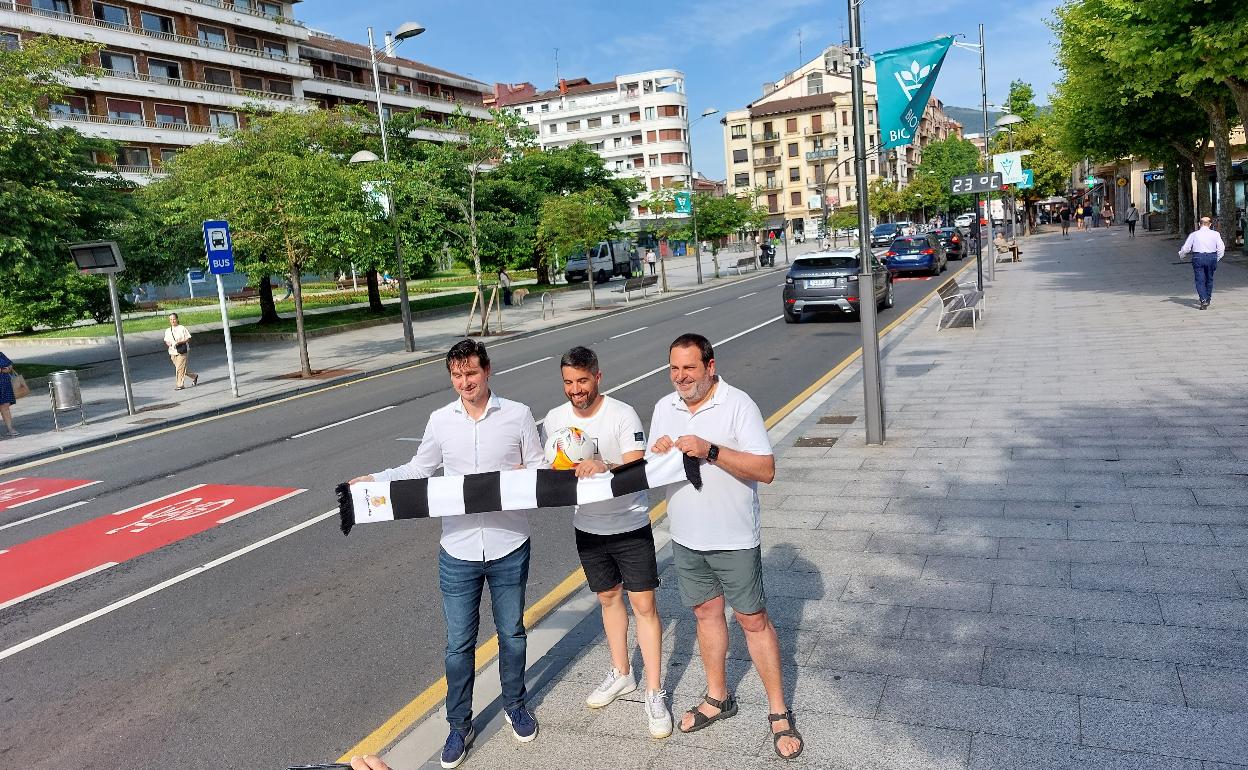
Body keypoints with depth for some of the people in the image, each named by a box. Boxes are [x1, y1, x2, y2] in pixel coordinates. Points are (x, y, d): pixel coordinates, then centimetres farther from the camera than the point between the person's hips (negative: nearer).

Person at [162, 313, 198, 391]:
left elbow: (188, 339, -5)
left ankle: (179, 385, -2)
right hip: (173, 352, 6)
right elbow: (166, 341, 16)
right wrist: (168, 344, -7)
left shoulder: (182, 328, -5)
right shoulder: (168, 331, 10)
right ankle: (194, 376, 30)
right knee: (180, 368, 10)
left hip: (182, 352, -6)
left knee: (180, 368, -10)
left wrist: (179, 342, -19)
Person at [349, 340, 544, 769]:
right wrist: (375, 480, 0)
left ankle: (515, 706, 40)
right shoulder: (440, 421, 0)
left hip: (509, 547, 0)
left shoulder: (517, 415, -5)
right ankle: (459, 726, 27)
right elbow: (420, 470, 11)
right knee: (459, 644, 9)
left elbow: (541, 466, 3)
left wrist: (525, 474, -19)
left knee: (512, 633, 16)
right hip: (458, 551, 1)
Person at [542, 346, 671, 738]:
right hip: (587, 527, 5)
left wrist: (604, 467, -45)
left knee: (644, 605, -1)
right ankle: (621, 674, 37)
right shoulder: (555, 418, -4)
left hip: (630, 525, -4)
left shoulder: (622, 414, -18)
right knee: (608, 597, 19)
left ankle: (654, 694, 9)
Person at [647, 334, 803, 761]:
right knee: (706, 612, 18)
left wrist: (711, 451, -29)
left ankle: (779, 713, 18)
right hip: (686, 537, 5)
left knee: (753, 619, 4)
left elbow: (765, 470, -20)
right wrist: (656, 454, -14)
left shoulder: (738, 404, -15)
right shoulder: (664, 407, 3)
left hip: (734, 538, -5)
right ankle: (718, 698, 35)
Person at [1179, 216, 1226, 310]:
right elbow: (1221, 248, 0)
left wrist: (1181, 253, 23)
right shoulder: (1215, 234, 2)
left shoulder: (1194, 234, 0)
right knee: (1209, 279, 17)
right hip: (1211, 257, 2)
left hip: (1198, 257, -2)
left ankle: (1203, 300, -17)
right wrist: (1217, 259, 14)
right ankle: (1208, 299, 29)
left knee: (1200, 280, -2)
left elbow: (1186, 248, 3)